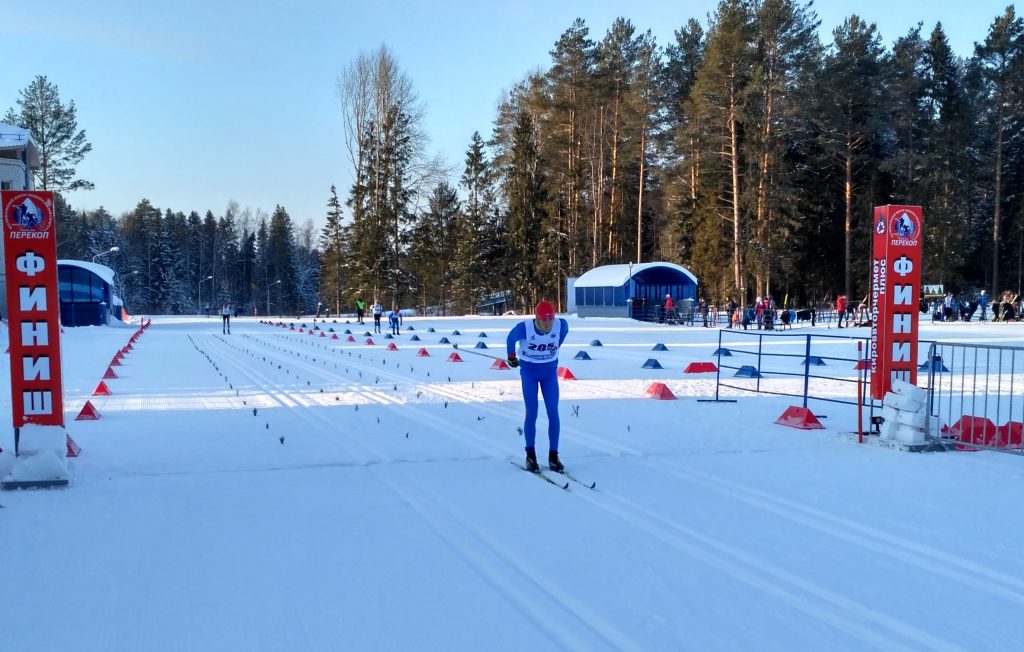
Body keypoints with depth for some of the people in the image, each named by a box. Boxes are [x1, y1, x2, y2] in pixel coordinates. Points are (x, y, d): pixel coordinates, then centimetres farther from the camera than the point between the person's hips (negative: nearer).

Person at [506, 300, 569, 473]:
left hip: (550, 371, 2)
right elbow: (511, 339, -3)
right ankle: (530, 455, 9)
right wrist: (511, 357, 12)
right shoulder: (524, 328, -24)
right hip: (529, 371, -2)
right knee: (531, 414, -6)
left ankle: (553, 456, 5)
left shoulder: (561, 324, -18)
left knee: (553, 413, -4)